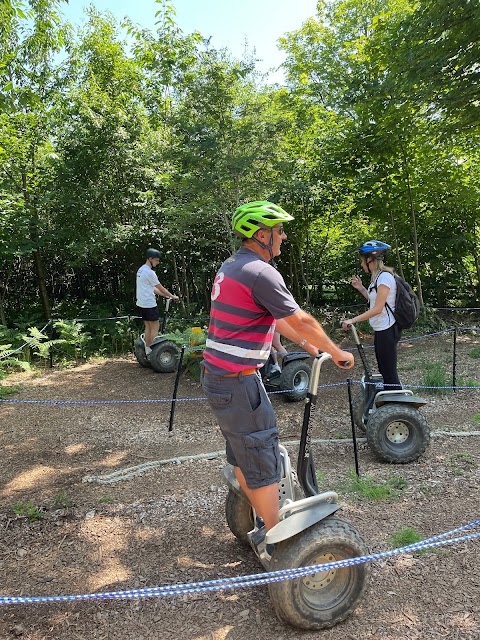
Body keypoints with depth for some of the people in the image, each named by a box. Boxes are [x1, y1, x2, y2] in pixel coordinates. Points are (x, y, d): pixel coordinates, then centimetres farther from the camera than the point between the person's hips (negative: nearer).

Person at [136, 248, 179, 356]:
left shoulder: (141, 270, 14)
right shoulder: (149, 272, -17)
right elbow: (161, 288, -11)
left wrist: (166, 295, 16)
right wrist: (172, 296, 2)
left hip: (141, 304, 10)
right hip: (149, 305, -10)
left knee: (148, 327, 15)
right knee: (155, 327, -1)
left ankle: (148, 350, 20)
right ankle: (154, 351, 3)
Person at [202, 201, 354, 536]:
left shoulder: (232, 266, 13)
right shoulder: (261, 272, -18)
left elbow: (276, 316, 20)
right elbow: (302, 320, -13)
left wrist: (306, 343, 25)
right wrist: (337, 353, 1)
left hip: (216, 374, 10)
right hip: (238, 382, -10)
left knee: (241, 450, 21)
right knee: (262, 457, 2)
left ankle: (256, 517, 38)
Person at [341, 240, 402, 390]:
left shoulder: (385, 277, -17)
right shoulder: (378, 277, 12)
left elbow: (378, 309, -21)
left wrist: (353, 320, -22)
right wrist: (360, 288, 11)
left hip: (387, 330, -10)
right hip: (381, 329, 10)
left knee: (389, 372, -6)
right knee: (384, 370, 15)